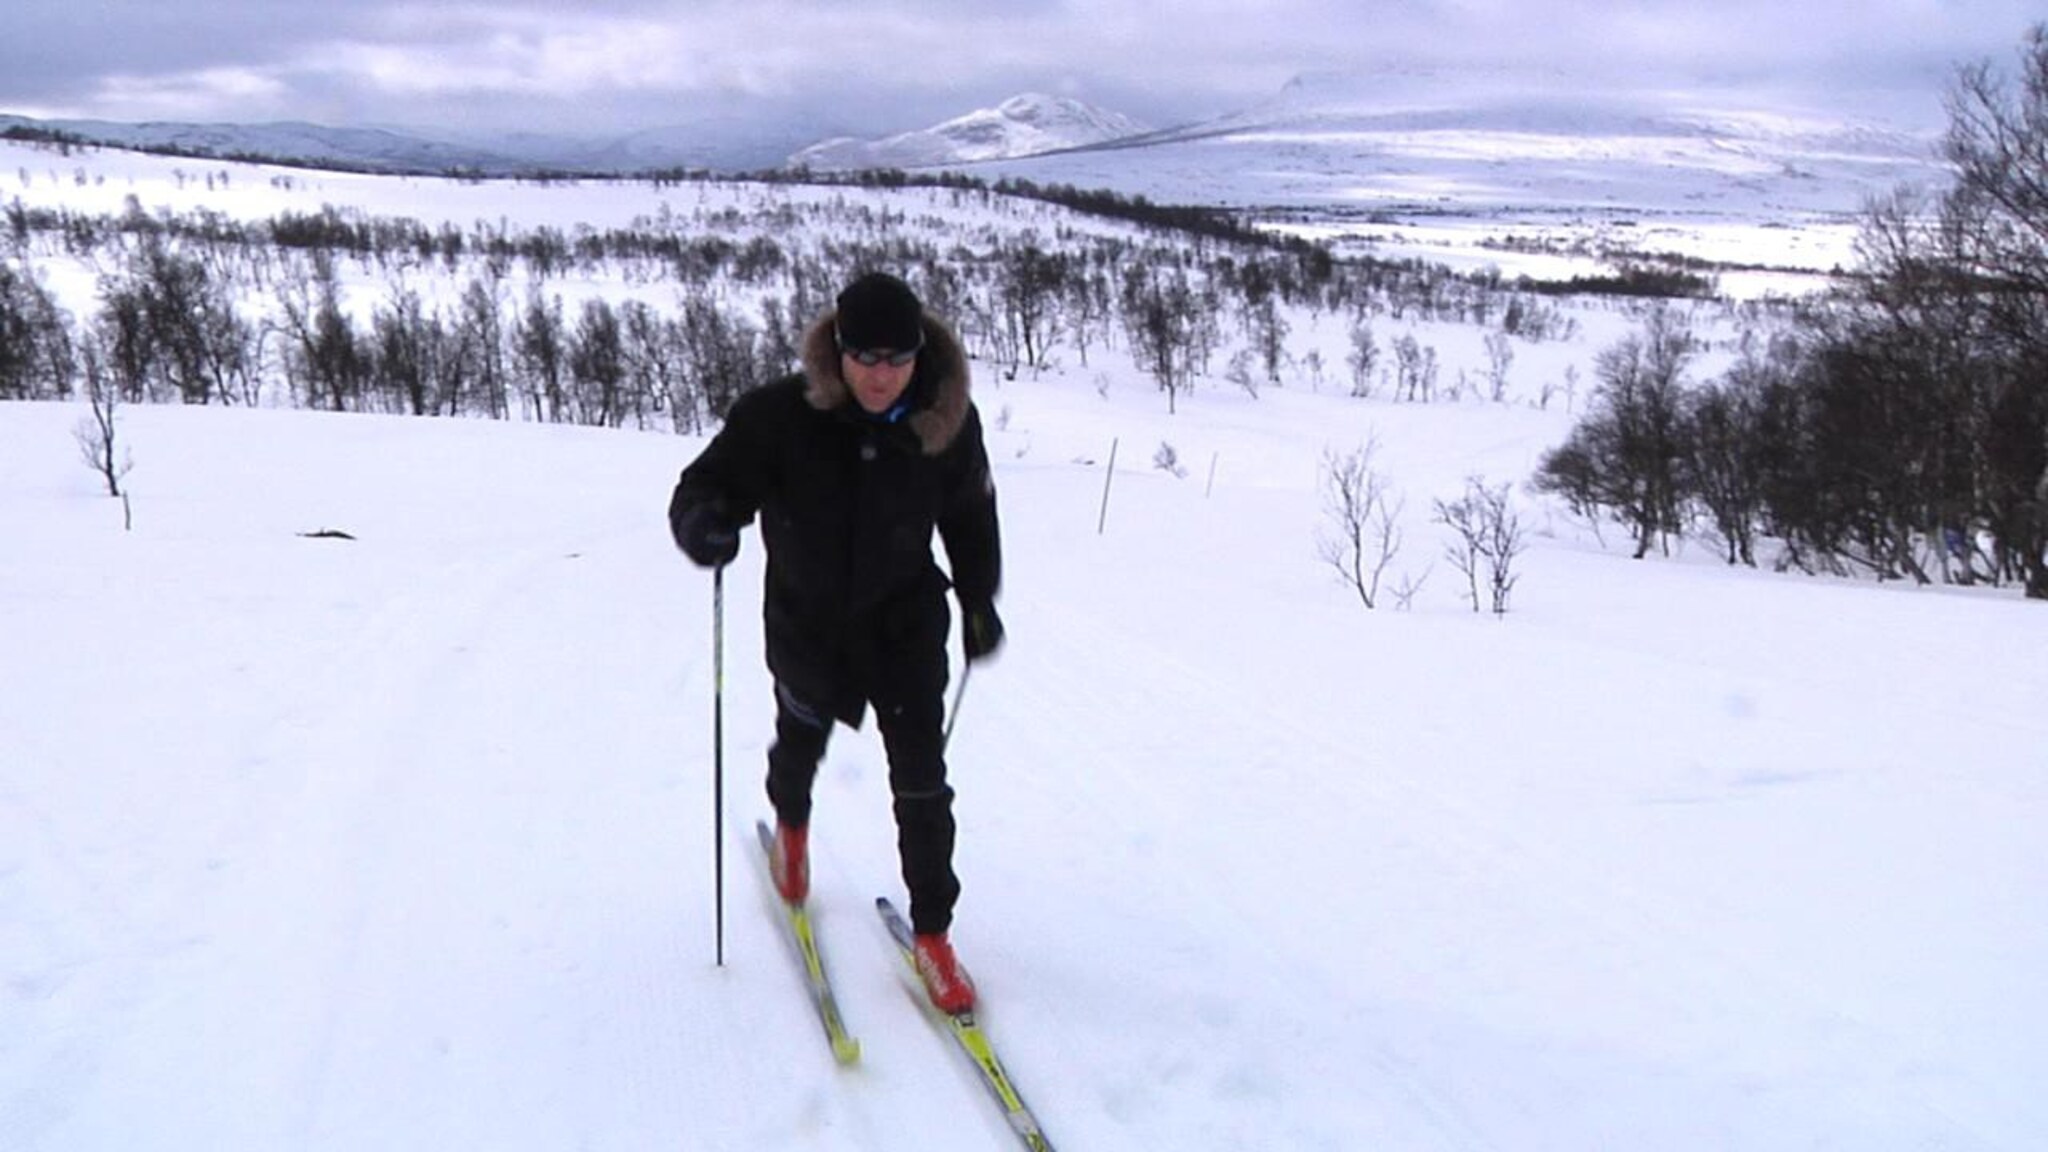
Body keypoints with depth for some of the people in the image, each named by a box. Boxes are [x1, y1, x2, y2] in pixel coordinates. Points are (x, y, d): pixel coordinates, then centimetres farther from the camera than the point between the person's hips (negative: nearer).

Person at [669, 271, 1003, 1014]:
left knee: (921, 776, -5)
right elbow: (707, 484, -19)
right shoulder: (780, 416, -25)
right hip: (806, 621, 0)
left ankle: (932, 935, 11)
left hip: (906, 620, 0)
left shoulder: (947, 422, -16)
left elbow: (970, 515, 2)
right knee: (803, 738, 24)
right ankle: (791, 824, 59)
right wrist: (704, 523, -42)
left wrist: (979, 602, 5)